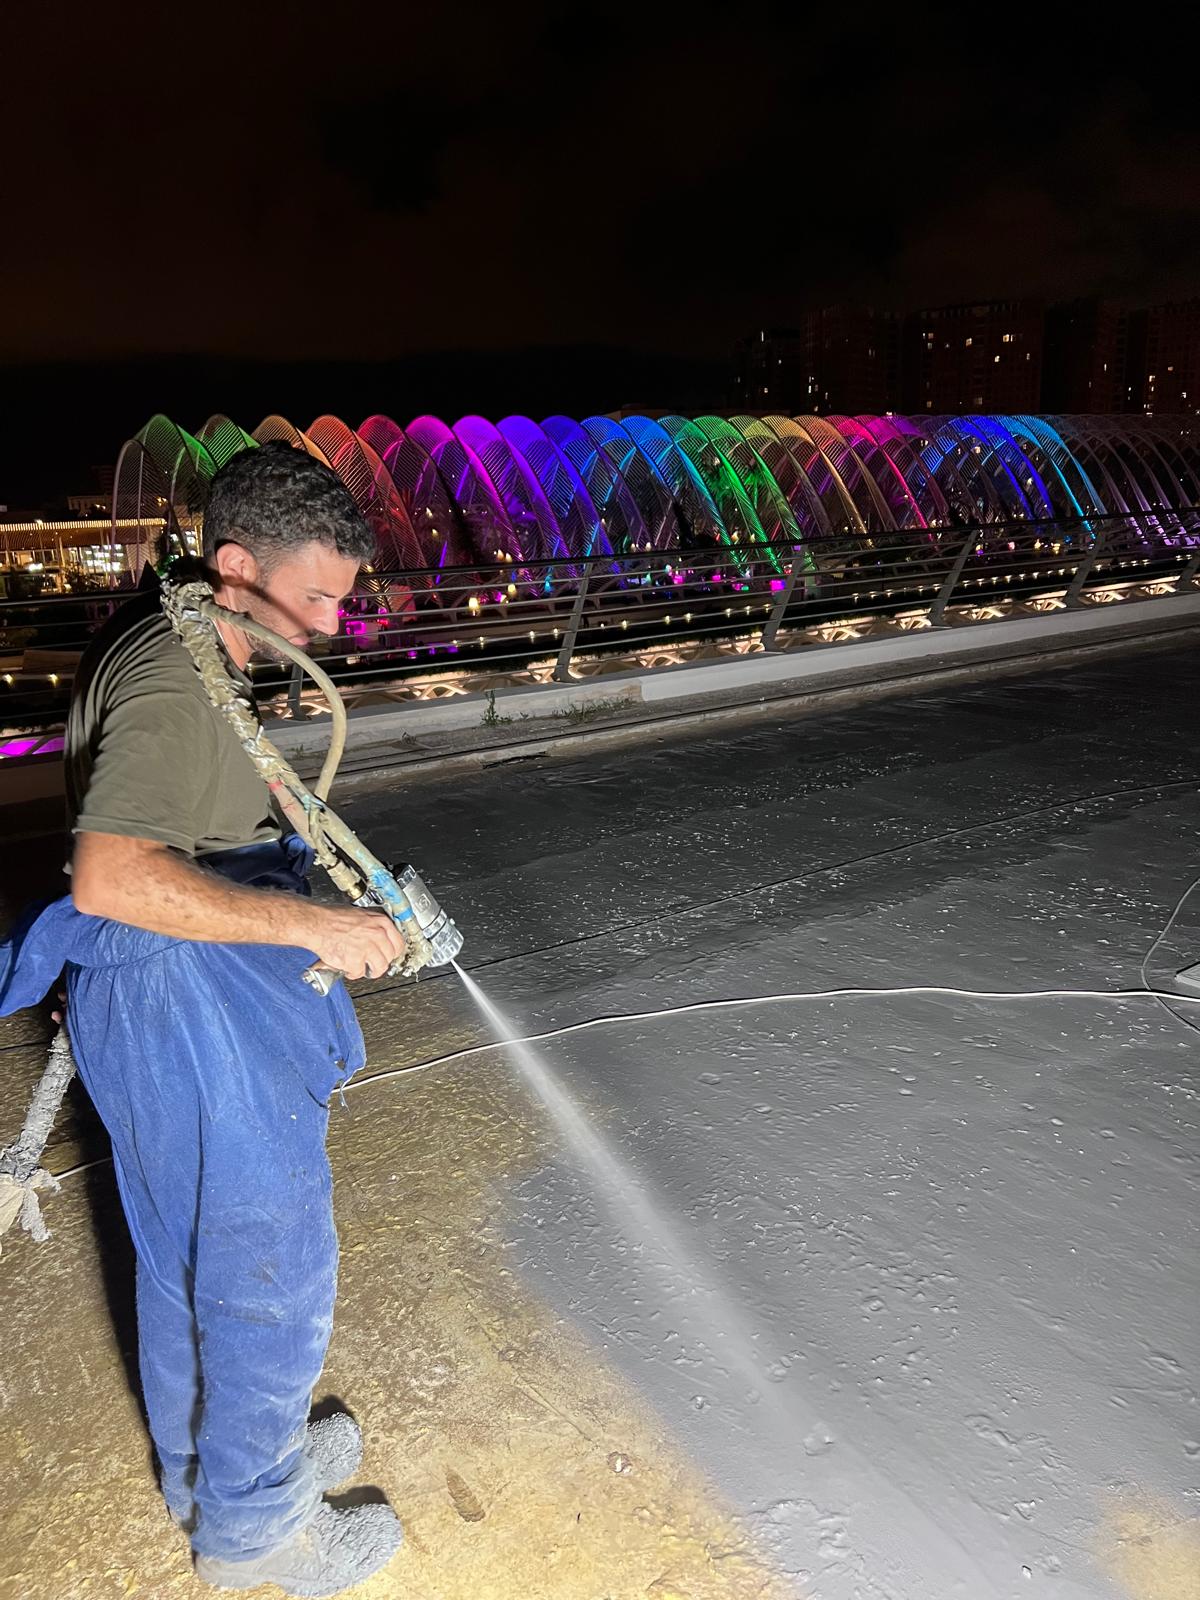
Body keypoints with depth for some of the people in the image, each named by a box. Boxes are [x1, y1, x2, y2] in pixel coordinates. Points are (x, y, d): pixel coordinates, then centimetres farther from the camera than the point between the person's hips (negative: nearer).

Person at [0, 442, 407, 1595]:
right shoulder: (177, 680, -25)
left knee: (185, 1247, 24)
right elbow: (112, 878, -35)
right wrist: (314, 926, -33)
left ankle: (203, 1466, 46)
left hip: (166, 992, 10)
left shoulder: (156, 638, 8)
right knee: (268, 1258, 8)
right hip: (192, 1000, -10)